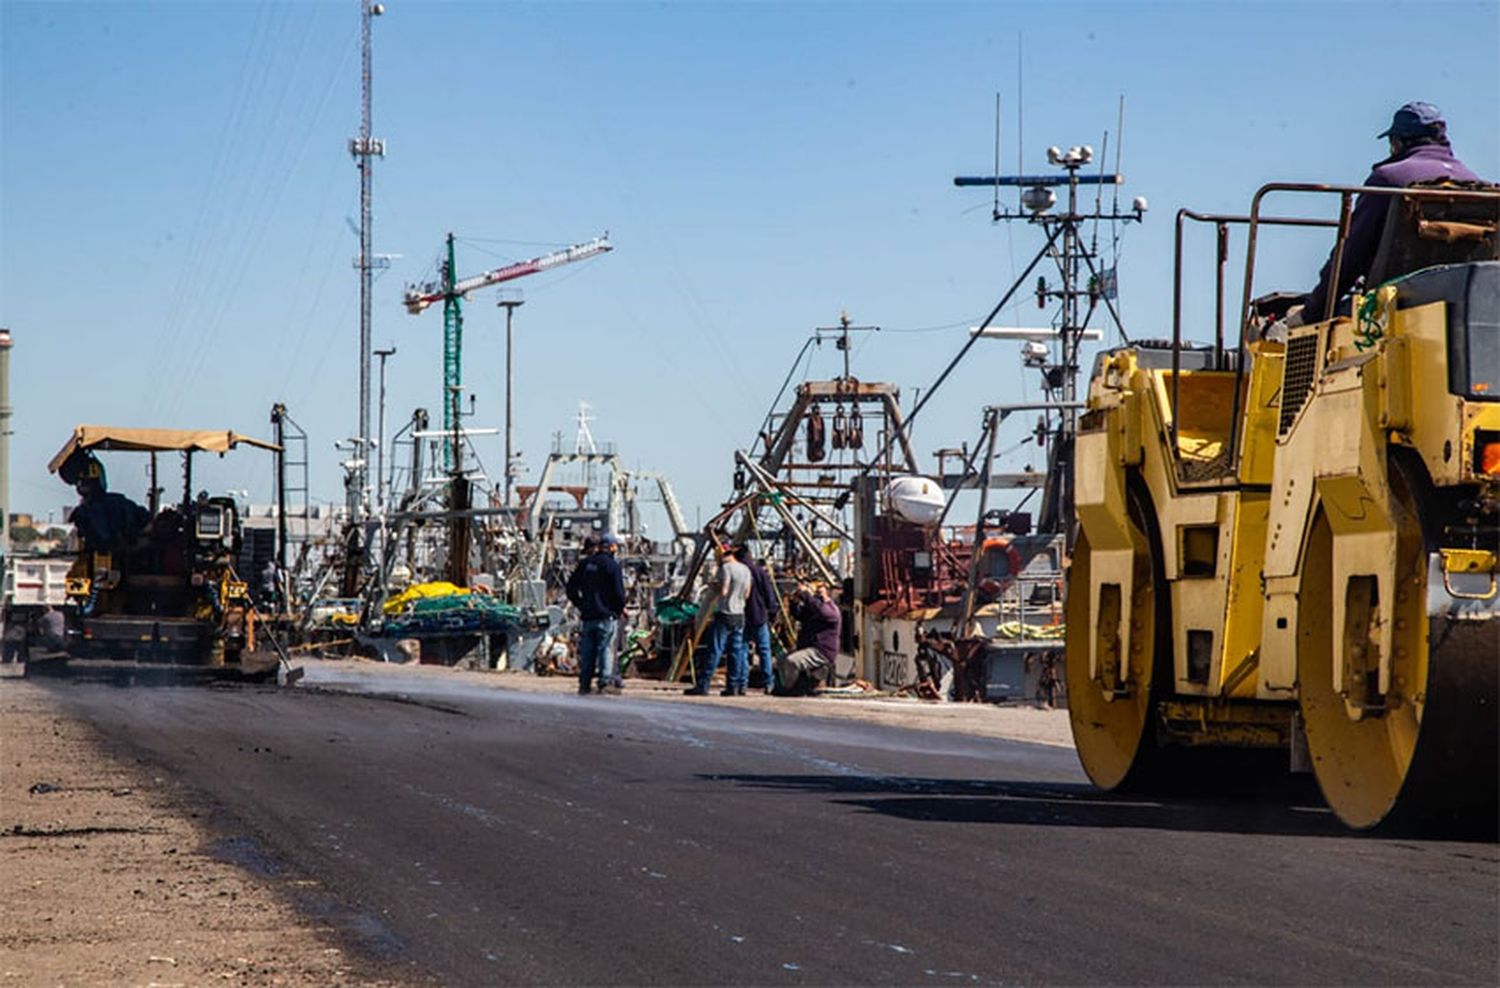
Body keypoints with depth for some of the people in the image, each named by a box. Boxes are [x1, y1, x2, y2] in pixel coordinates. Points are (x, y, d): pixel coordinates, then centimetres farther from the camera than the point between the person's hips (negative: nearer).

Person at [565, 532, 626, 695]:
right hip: (606, 614, -5)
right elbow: (619, 593, -12)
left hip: (587, 615, 5)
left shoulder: (584, 564, 10)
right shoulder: (612, 565, -9)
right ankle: (605, 682, -8)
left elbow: (571, 588, 12)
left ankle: (585, 684, 10)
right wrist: (620, 609, 5)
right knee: (606, 648, -3)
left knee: (587, 651, 8)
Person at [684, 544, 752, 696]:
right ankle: (735, 686, 9)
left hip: (725, 614, -7)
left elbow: (723, 591, -17)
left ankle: (702, 686, -9)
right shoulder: (746, 570, 11)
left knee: (714, 651, -8)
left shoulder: (726, 568, -12)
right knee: (736, 651, 9)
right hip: (739, 615, 7)